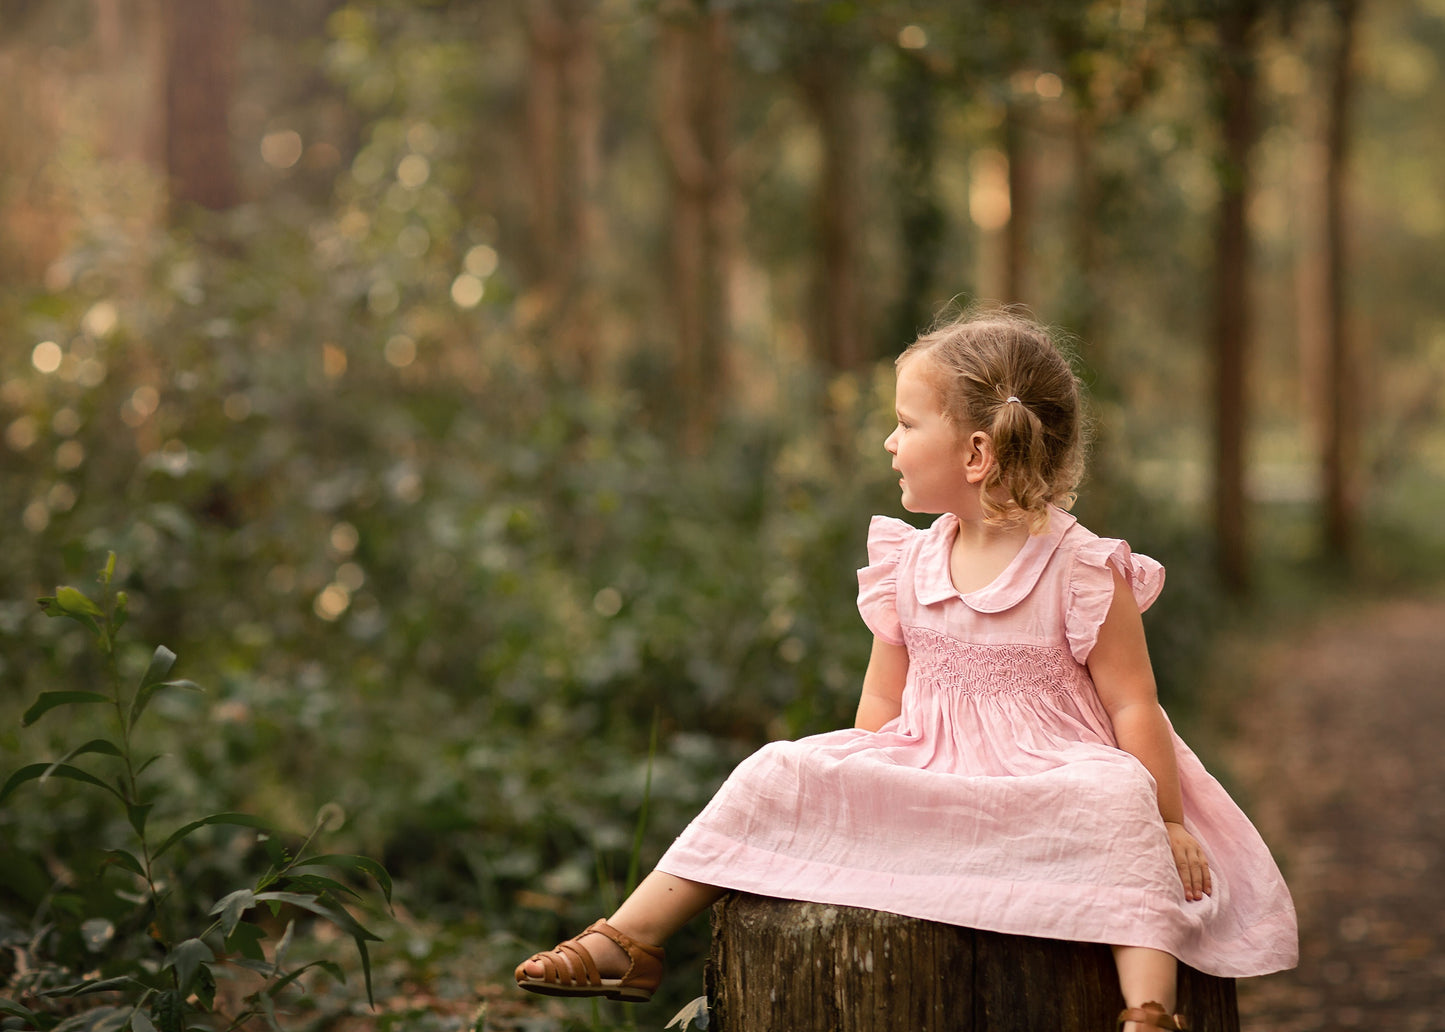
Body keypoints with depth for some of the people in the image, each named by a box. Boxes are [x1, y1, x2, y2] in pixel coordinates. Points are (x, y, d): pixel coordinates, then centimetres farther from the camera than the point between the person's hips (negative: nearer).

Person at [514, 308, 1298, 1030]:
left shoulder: (1084, 571, -11)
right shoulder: (909, 567, 4)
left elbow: (1132, 707, -9)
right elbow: (883, 699, 11)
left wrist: (1168, 823, -10)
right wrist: (851, 789, 7)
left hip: (1050, 782, -4)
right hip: (920, 778, 4)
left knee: (1118, 802, -36)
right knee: (779, 775, -11)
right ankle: (630, 942, -7)